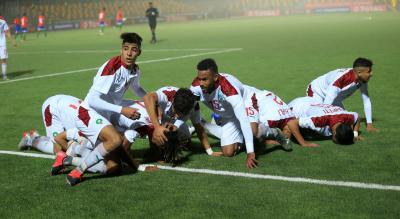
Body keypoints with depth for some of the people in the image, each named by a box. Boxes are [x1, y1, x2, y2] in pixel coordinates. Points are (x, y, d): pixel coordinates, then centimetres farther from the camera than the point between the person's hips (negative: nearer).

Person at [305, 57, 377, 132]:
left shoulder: (363, 80, -17)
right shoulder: (341, 79, -41)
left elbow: (366, 101, -8)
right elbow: (327, 105, -43)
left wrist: (369, 124, -9)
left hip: (335, 98, 8)